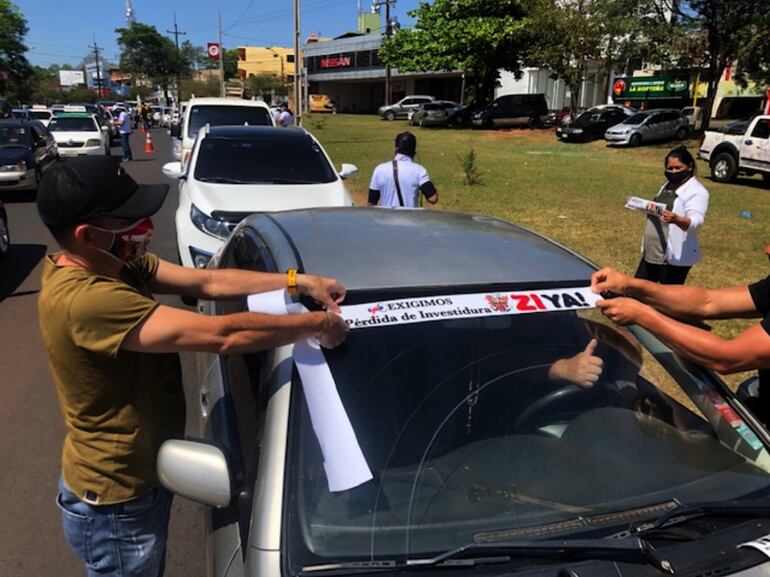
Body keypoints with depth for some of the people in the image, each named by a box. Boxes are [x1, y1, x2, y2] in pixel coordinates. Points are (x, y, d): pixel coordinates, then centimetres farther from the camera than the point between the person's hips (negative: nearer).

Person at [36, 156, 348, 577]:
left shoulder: (115, 265, -5)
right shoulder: (84, 299, -35)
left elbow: (208, 282, -4)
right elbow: (223, 334, -37)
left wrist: (299, 282, -11)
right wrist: (316, 325, -25)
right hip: (116, 504, -9)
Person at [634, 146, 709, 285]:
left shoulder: (697, 191, -12)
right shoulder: (667, 186, 14)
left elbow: (696, 222, -27)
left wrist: (676, 219, -48)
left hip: (674, 257, -9)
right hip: (651, 253, 9)